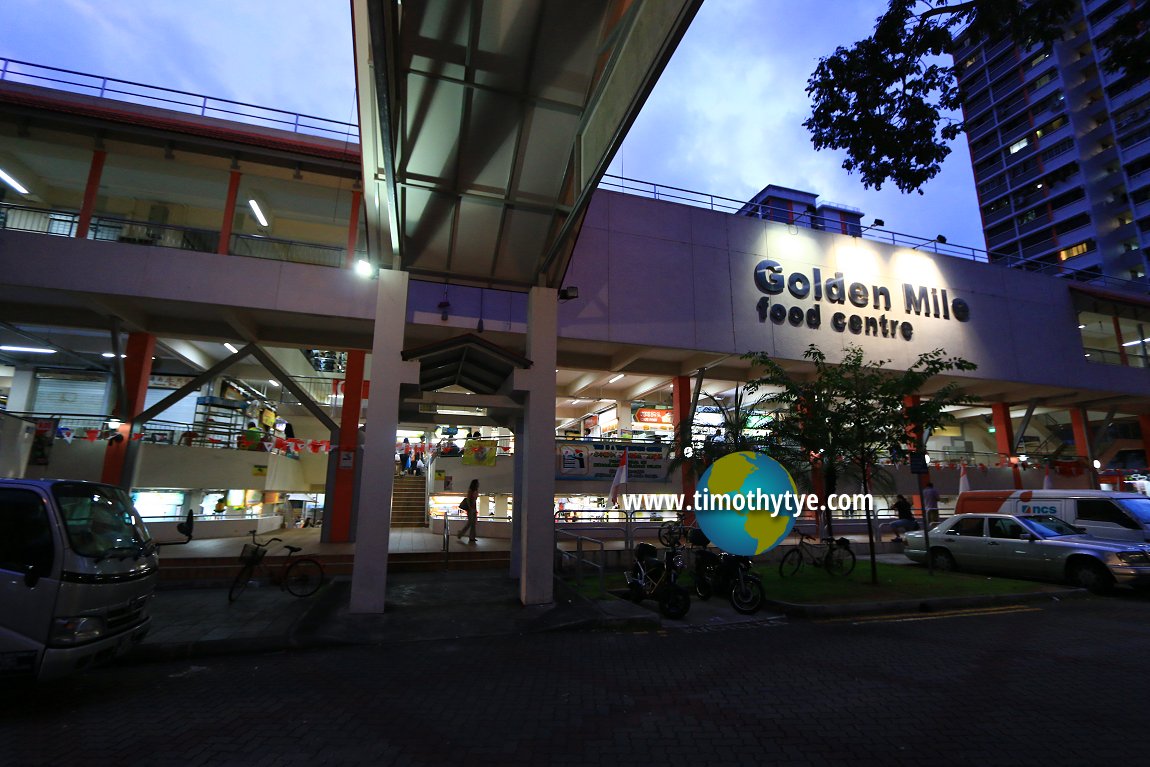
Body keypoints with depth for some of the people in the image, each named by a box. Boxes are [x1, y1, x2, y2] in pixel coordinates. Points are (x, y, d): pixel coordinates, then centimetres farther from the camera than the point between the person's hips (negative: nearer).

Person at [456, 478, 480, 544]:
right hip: (470, 508, -8)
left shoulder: (476, 491, 12)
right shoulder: (470, 490, -11)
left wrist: (476, 509, 16)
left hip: (474, 508, 8)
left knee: (473, 523, 5)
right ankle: (460, 534, 8)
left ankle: (472, 537, 7)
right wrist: (470, 508, -23)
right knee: (470, 523, -6)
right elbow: (468, 500, -16)